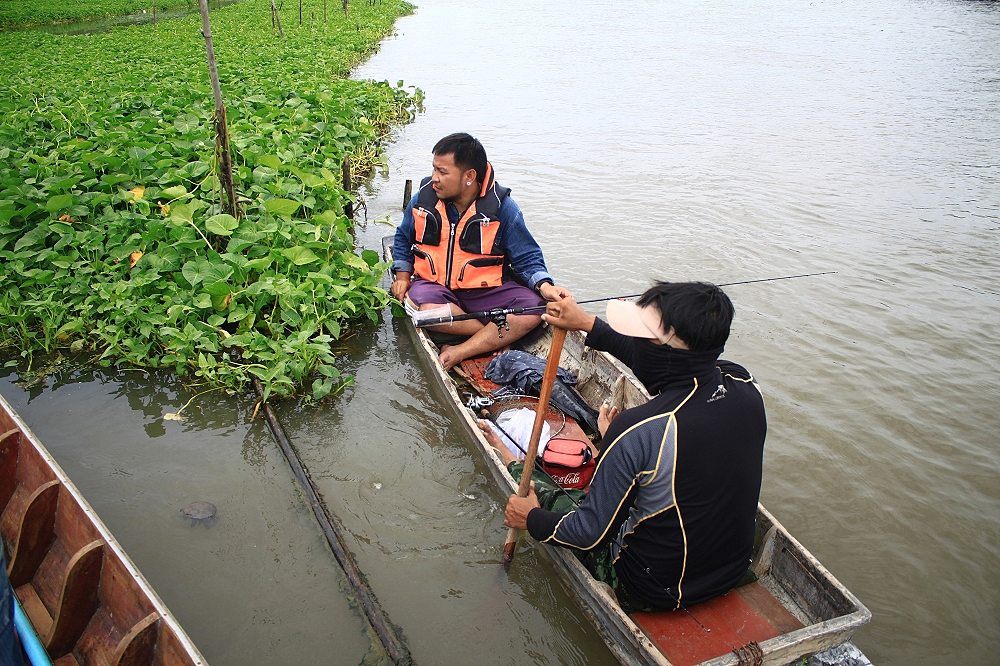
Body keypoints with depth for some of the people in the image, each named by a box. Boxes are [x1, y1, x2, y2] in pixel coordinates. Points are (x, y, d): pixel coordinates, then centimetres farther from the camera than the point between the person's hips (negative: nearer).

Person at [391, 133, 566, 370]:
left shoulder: (502, 207, -9)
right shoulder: (424, 198, -1)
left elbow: (526, 257, -4)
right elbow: (403, 238, 18)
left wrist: (544, 285, -22)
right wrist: (402, 276, 6)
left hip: (486, 290, -1)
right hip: (434, 284, 1)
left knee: (533, 308, -27)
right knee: (428, 311, -36)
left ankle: (458, 353, -29)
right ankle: (500, 337, -17)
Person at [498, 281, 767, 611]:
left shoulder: (639, 430, -34)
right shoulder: (744, 385, -14)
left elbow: (590, 535, -21)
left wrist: (532, 519, -2)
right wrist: (587, 324, 14)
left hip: (657, 591, -5)